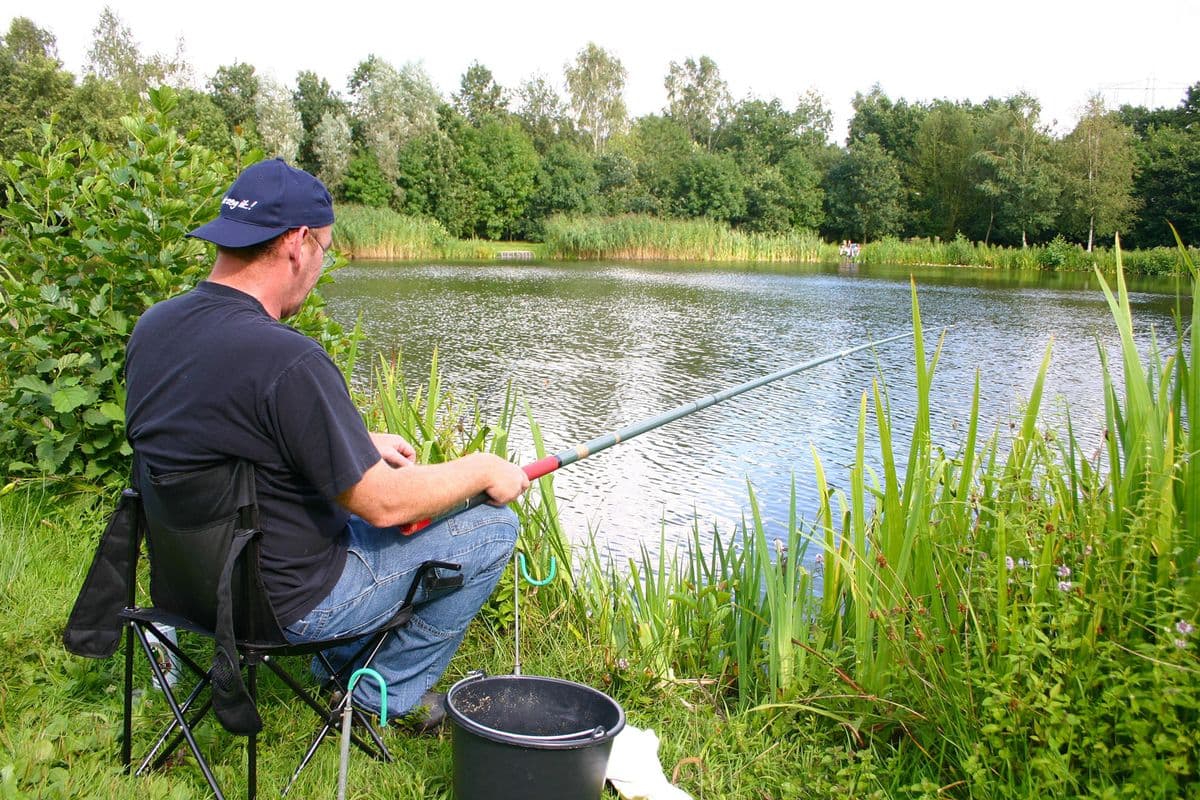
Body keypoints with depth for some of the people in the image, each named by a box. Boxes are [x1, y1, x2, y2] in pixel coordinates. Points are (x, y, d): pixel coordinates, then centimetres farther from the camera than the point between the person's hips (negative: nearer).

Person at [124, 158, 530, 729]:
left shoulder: (152, 327, -3)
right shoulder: (287, 360, -31)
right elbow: (384, 504, -23)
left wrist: (362, 444, 12)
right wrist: (483, 469, -7)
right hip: (291, 602, -9)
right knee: (493, 527, 1)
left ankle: (341, 661, 33)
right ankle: (391, 690, 13)